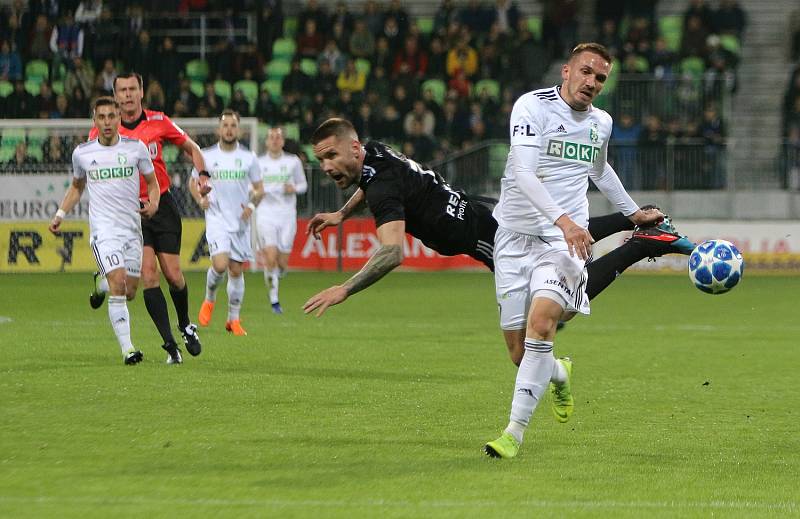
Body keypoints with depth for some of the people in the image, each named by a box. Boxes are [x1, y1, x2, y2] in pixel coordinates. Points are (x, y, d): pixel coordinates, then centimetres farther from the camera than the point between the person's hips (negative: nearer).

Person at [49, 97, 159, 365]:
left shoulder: (136, 148, 0)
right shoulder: (82, 153, 2)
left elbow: (152, 181, 11)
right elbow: (77, 186, 20)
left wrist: (153, 203, -8)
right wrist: (60, 214, 10)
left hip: (133, 226, 2)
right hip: (103, 228, -2)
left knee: (129, 292, 5)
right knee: (118, 284, -19)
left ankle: (103, 287, 41)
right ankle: (127, 348, -17)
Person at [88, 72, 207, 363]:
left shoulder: (158, 122, -1)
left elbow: (190, 148, 13)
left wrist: (203, 175, -3)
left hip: (162, 205, 1)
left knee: (173, 274, -1)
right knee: (148, 272, -13)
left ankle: (186, 326, 28)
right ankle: (170, 344, -11)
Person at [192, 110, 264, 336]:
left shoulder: (248, 157, 3)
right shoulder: (207, 156, 1)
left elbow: (259, 189, 9)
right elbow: (193, 182, 13)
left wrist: (251, 205, -10)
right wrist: (200, 199, -6)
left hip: (240, 222, 2)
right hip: (216, 218, -2)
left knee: (236, 270, 4)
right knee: (220, 264, -20)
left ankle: (233, 319, 16)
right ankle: (209, 299, 10)